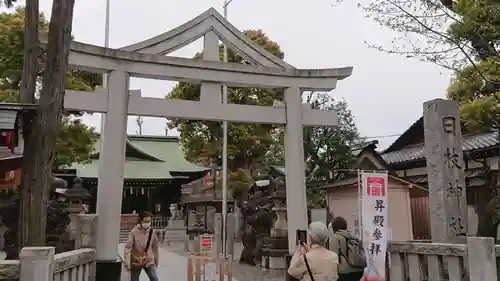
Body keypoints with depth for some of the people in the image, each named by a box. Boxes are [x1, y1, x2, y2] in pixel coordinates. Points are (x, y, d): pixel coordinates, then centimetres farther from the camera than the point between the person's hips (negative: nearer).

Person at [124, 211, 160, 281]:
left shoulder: (152, 232, -6)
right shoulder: (134, 232, -17)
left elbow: (155, 247, 6)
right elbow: (128, 248, -18)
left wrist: (156, 261, 11)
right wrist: (127, 262, -26)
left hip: (149, 261, 2)